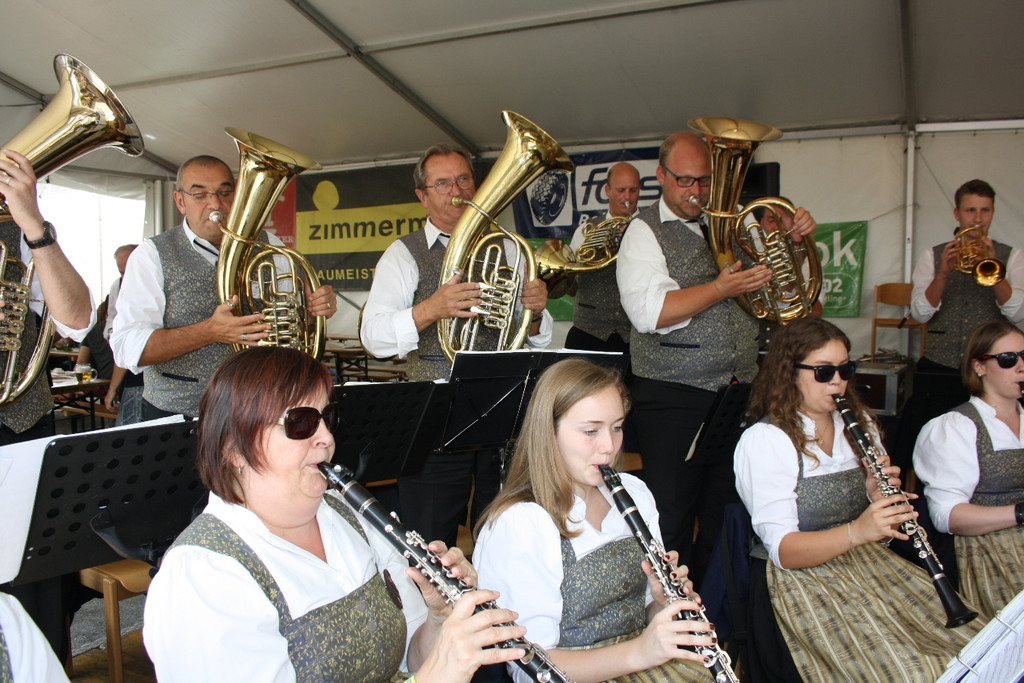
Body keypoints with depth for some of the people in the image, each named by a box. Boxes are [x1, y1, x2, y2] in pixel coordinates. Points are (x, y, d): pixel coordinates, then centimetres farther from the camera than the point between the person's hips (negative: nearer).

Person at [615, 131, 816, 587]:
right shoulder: (644, 233, -4)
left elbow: (773, 271, 28)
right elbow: (649, 313, -19)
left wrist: (796, 238, 9)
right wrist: (721, 289, -21)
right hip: (673, 400, -6)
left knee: (726, 517, 15)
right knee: (672, 522, 2)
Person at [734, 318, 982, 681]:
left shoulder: (859, 424, 11)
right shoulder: (763, 440, -11)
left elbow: (879, 522, 14)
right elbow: (782, 550, -17)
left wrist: (881, 494, -7)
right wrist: (856, 531, -32)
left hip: (872, 562, 6)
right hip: (805, 575, -6)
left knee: (971, 641, -14)